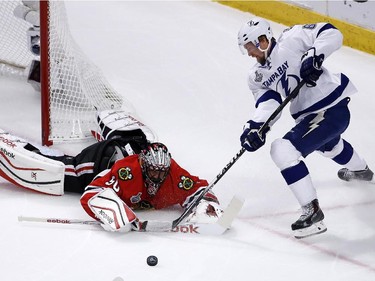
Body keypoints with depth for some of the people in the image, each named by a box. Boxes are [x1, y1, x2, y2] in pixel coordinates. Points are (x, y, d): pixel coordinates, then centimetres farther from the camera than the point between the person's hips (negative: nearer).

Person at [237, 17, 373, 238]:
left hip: (333, 110, -10)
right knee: (327, 143, 42)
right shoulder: (257, 76, 6)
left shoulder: (292, 39, -14)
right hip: (308, 116, 10)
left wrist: (314, 55, -32)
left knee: (284, 150, -24)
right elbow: (268, 103, -8)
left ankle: (312, 212, -20)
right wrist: (255, 126, -26)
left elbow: (331, 33, -17)